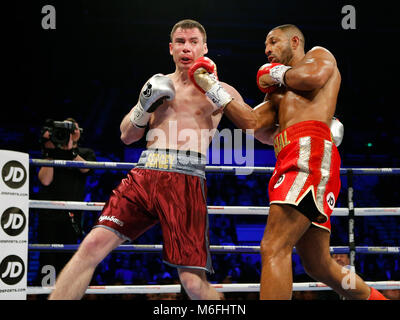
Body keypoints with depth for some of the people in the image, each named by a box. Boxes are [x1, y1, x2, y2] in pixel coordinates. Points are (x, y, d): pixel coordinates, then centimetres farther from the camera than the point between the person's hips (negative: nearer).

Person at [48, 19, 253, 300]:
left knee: (194, 282, -12)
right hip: (144, 174, 3)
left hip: (186, 181, -3)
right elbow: (127, 136, 24)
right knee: (93, 244, -16)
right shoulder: (159, 84, 21)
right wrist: (144, 106, 3)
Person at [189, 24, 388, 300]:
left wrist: (279, 74, 9)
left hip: (310, 149, -9)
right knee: (318, 265, 12)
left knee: (274, 249, -22)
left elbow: (313, 78, -9)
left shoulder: (319, 55, 16)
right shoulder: (279, 93, 35)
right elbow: (253, 121, 19)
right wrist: (213, 88, 17)